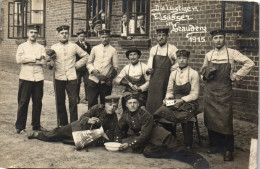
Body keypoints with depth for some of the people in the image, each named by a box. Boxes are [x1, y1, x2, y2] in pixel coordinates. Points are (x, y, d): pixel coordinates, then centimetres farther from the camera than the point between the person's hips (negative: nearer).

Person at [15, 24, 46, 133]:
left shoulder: (41, 47, 14)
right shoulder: (22, 46, 9)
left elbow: (43, 61, -1)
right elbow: (19, 59, -8)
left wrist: (27, 59, -9)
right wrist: (35, 58, -9)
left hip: (38, 78, 2)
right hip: (25, 77, -2)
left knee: (38, 102, 5)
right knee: (23, 102, -1)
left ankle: (36, 125, 16)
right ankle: (20, 126, 7)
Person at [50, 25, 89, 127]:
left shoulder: (74, 46, 9)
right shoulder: (54, 48, 10)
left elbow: (85, 56, 16)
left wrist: (77, 65, 7)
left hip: (71, 78, -1)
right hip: (59, 79, 1)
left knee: (73, 102, -5)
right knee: (60, 102, 6)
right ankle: (62, 124, 16)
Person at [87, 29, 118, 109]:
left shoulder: (113, 50, 3)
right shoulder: (95, 49, 8)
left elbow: (115, 68, 3)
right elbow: (89, 63, 14)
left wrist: (110, 79, -10)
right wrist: (92, 70, -7)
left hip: (106, 82, -1)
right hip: (93, 80, 1)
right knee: (91, 103, 1)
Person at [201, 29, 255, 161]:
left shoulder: (231, 53, 0)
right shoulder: (208, 55, 11)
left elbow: (249, 63, -2)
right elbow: (203, 71, 23)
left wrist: (236, 76, -6)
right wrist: (206, 72, 0)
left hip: (224, 92, -4)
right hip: (209, 91, 4)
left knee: (225, 120, -5)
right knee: (210, 119, 7)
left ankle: (228, 150, 4)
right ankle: (215, 146, 20)